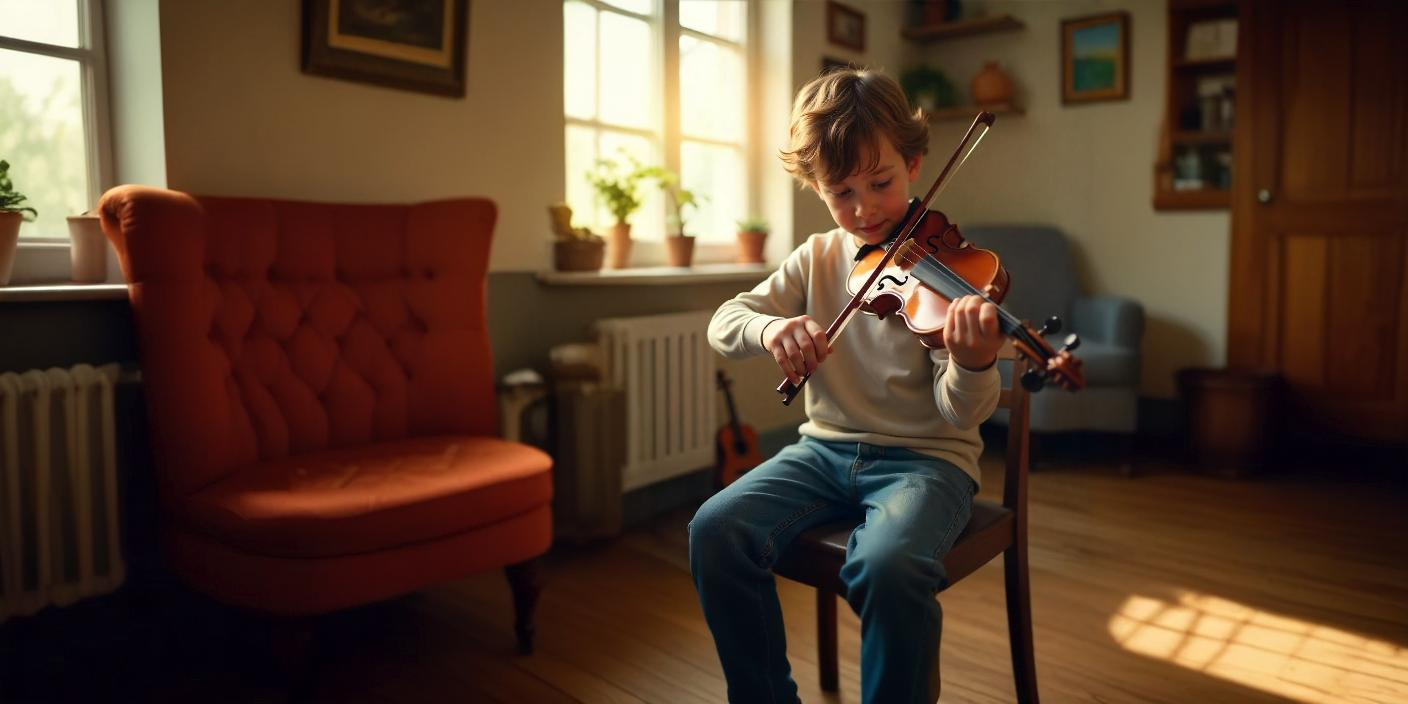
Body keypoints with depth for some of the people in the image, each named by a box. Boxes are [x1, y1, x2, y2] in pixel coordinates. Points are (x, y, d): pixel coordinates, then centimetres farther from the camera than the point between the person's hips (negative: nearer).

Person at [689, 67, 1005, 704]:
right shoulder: (817, 259, 5)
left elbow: (962, 415, -13)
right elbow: (723, 324, 1)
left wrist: (974, 363, -37)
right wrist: (770, 327, -23)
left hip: (925, 455, -4)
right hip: (826, 447, 4)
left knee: (888, 564, -35)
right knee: (716, 530, -19)